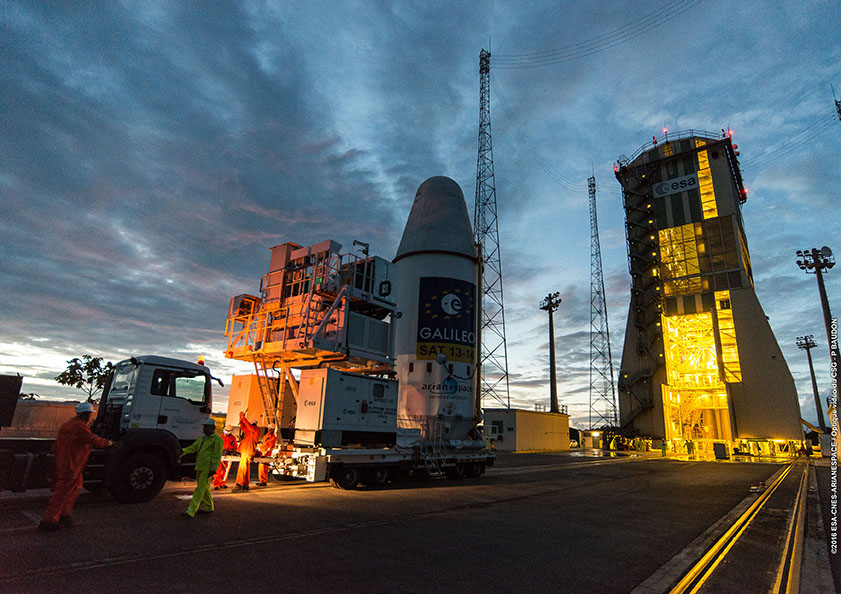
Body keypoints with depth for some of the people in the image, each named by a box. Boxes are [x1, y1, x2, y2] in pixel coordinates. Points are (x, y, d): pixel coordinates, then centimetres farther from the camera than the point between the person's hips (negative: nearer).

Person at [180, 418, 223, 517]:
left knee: (200, 489, -9)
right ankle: (208, 508, 27)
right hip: (200, 467, 8)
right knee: (204, 488, 15)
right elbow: (193, 447, 13)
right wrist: (183, 451, -4)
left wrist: (212, 470, -18)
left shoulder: (217, 439, -10)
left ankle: (191, 511, -10)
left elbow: (217, 456, -14)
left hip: (208, 468, -8)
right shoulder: (203, 438, 16)